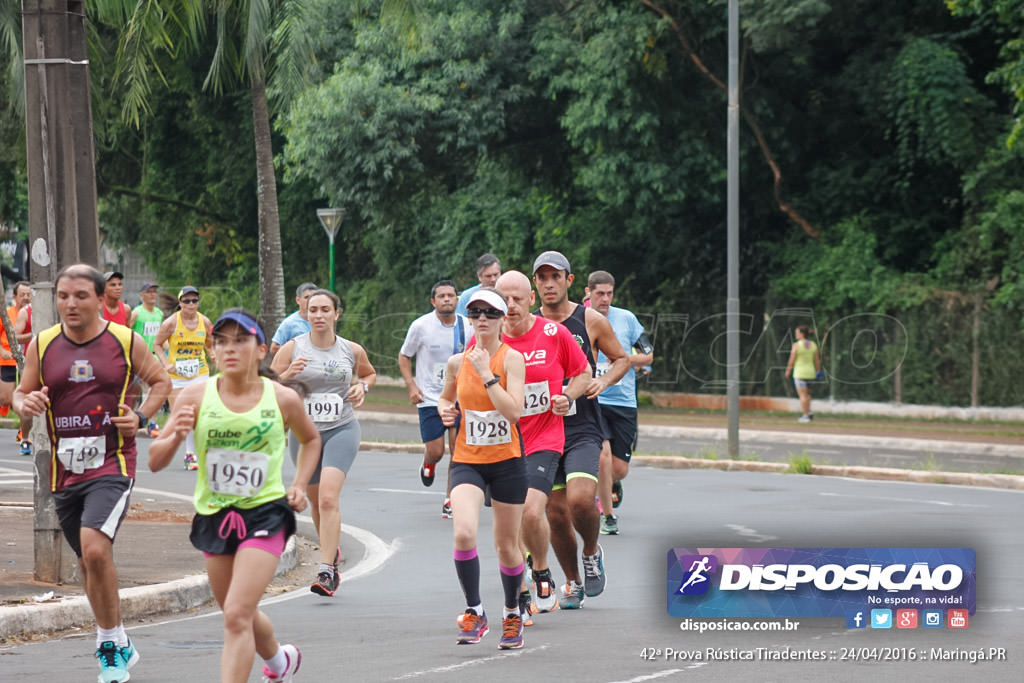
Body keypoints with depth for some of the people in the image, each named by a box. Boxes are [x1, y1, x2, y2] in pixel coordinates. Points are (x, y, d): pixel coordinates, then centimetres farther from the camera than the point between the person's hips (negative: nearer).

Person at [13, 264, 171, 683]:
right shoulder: (42, 345, 3)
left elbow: (161, 382, 10)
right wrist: (25, 403, -13)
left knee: (95, 550, -23)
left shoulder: (125, 342, -3)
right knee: (88, 561, 14)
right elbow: (21, 393, 11)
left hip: (112, 463, -4)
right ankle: (118, 646, 33)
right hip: (65, 470, 4)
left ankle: (112, 644, -8)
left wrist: (140, 417, -7)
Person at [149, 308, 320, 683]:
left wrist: (299, 485, 3)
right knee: (240, 616, 20)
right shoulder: (197, 395, -7)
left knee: (237, 616, -17)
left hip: (264, 514, -3)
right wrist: (176, 435, -27)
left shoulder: (283, 399, -6)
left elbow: (310, 439, 17)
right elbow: (155, 462, -7)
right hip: (214, 516, 3)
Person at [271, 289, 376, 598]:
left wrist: (362, 386, 1)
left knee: (328, 498, -18)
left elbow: (369, 374, 23)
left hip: (342, 430, -2)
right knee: (316, 501, 15)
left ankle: (326, 571, -21)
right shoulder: (292, 349, -2)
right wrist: (287, 374, -21)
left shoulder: (352, 351, 2)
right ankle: (332, 552, 42)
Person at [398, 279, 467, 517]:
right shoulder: (421, 326, -7)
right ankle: (428, 463, 34)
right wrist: (411, 386, -8)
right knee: (435, 451, -5)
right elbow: (404, 356, 4)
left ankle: (450, 501, 6)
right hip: (429, 398, -2)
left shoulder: (466, 325, 1)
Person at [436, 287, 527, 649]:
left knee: (507, 545, 9)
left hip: (506, 460, -2)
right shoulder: (458, 361, 3)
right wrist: (445, 410, 2)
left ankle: (512, 613, 32)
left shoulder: (511, 358, -8)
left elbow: (514, 410, -20)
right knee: (464, 534, -21)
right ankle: (474, 612, -6)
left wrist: (486, 373, -21)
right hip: (467, 460, 2)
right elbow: (446, 397, 23)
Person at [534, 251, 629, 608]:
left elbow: (622, 358, 11)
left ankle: (592, 553, 8)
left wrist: (604, 381, -8)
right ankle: (572, 582, 24)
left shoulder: (591, 320, 0)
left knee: (580, 498, -22)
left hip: (583, 429, -2)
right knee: (555, 513, 3)